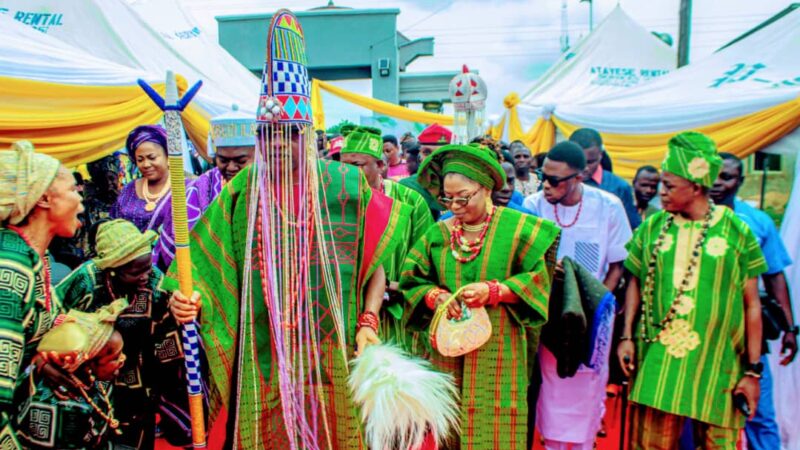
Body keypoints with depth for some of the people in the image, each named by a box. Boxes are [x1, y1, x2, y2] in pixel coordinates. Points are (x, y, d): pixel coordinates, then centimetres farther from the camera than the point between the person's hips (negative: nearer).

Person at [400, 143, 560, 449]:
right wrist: (435, 296, -13)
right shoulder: (438, 233, 6)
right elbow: (412, 282, 7)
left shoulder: (516, 227, -3)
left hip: (497, 348, -3)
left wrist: (493, 291, -19)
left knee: (493, 425, 2)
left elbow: (537, 279, -7)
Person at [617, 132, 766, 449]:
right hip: (657, 362, 2)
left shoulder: (736, 231, -2)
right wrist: (626, 337, 3)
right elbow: (635, 283, 12)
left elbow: (751, 305, 0)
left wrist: (753, 371, -1)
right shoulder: (652, 227, 4)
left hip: (716, 365, -1)